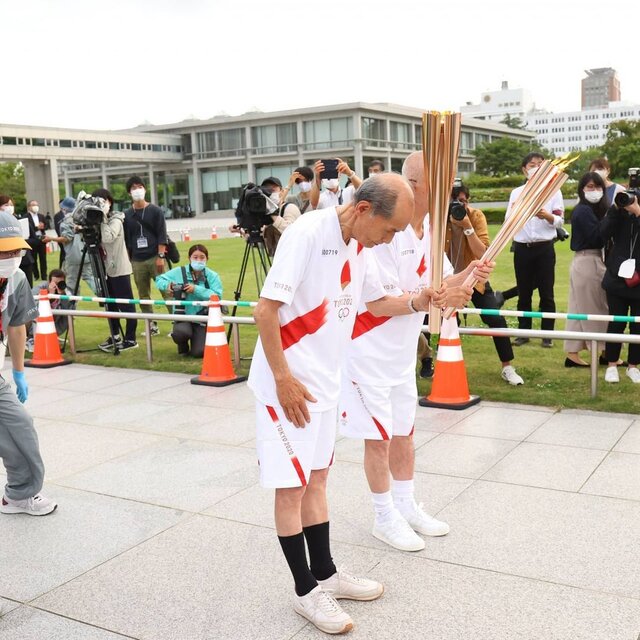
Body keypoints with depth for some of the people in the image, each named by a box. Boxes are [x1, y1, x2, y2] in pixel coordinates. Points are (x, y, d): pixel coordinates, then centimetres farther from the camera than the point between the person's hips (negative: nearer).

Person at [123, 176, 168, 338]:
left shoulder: (155, 211, 3)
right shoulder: (127, 215, 11)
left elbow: (162, 235, -3)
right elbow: (126, 239, 13)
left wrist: (160, 256, -11)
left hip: (155, 258, -3)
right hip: (137, 261, 3)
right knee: (143, 296, 5)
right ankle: (152, 326, 13)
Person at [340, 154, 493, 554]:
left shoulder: (430, 227, 2)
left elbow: (441, 279, 6)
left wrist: (466, 277, -15)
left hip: (403, 350, 8)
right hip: (370, 349, -8)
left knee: (404, 430, 19)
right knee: (378, 436, 4)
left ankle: (407, 506, 35)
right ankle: (385, 518, 21)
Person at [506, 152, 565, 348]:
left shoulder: (553, 191, 4)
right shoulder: (516, 193, 9)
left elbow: (559, 221, -3)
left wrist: (547, 216, -23)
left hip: (544, 248, -1)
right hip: (522, 248, 2)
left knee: (546, 293, 1)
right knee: (524, 292, 6)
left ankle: (547, 334, 9)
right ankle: (523, 332, 15)